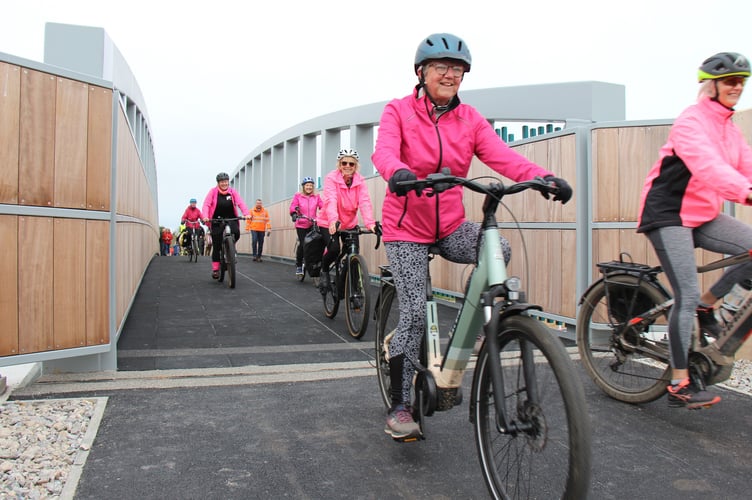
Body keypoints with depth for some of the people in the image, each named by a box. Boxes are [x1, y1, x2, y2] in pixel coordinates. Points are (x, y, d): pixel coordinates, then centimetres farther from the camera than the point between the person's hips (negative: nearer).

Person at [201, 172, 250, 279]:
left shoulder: (233, 192, -1)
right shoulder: (213, 192, -5)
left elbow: (241, 203, -12)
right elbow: (206, 204, -14)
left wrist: (246, 214, -30)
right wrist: (205, 217, -31)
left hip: (231, 218, 1)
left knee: (236, 233, -28)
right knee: (217, 245, -3)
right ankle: (215, 269, 6)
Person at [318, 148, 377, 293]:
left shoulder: (360, 181, -9)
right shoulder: (331, 178, -17)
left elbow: (365, 202, -24)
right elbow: (331, 200, -33)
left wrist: (370, 223, -41)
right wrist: (333, 220, -51)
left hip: (350, 223, 3)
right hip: (329, 223, -3)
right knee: (334, 249, -24)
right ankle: (324, 271, 9)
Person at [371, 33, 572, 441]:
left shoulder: (469, 119, 3)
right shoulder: (399, 111, -5)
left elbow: (502, 156, -12)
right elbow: (384, 150, -24)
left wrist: (543, 176, -31)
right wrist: (397, 172, -49)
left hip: (451, 225, 3)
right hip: (406, 227, -3)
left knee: (500, 251, -26)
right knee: (414, 313, -9)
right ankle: (400, 407, 7)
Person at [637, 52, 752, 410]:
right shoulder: (691, 122, -15)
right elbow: (708, 167, -32)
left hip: (702, 215, 8)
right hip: (668, 215, -8)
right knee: (686, 296, -12)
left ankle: (707, 305, 10)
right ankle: (679, 386, -2)